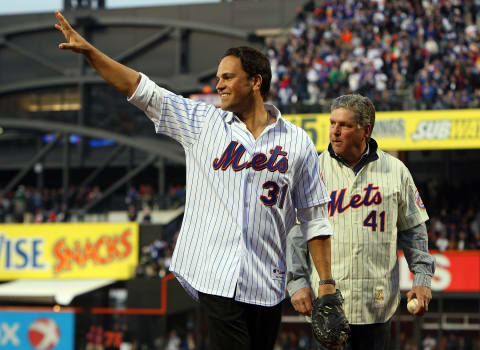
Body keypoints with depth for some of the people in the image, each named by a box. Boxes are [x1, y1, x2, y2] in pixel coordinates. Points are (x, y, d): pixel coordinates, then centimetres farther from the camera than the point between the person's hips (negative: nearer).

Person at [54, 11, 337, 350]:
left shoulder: (297, 141, 7)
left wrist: (326, 283, 4)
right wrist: (89, 50, -3)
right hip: (216, 279, 0)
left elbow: (314, 218, 8)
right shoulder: (203, 122, 8)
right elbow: (140, 89, 5)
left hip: (267, 284, 0)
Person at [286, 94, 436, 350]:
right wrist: (297, 282, -4)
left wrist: (422, 279, 7)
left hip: (378, 303, 1)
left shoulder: (396, 171, 7)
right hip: (327, 299, -1)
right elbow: (295, 231, 4)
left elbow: (413, 230, 14)